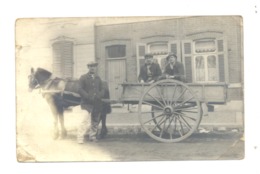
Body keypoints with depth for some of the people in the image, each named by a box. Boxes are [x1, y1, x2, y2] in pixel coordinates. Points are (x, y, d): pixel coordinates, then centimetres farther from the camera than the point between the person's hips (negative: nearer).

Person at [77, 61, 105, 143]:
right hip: (87, 103, -5)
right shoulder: (83, 78, 2)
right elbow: (80, 89, -4)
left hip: (97, 103, 5)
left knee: (95, 121, 10)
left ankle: (92, 136, 24)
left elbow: (102, 89, 16)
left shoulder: (98, 78, 18)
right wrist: (88, 97, -17)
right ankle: (80, 138, -12)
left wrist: (99, 95, -6)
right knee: (85, 119, -16)